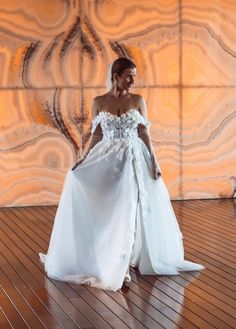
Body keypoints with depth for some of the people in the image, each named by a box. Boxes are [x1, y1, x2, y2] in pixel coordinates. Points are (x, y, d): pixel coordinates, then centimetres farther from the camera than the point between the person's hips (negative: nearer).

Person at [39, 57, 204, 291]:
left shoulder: (138, 100, 2)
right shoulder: (98, 102, 3)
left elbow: (144, 133, 1)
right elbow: (96, 135, 7)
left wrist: (154, 161, -5)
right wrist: (84, 159, -1)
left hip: (134, 160, 0)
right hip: (107, 160, 1)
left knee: (128, 210, -1)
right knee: (108, 211, -5)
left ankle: (122, 264, 11)